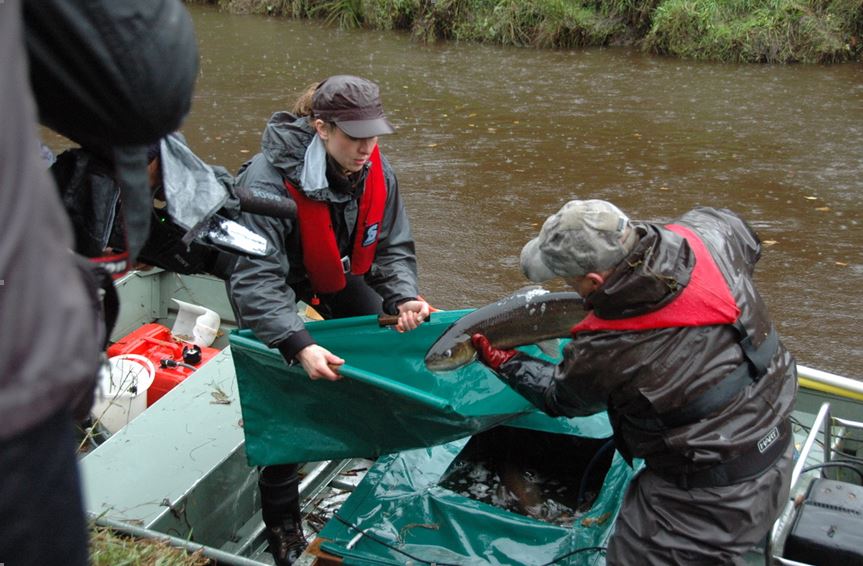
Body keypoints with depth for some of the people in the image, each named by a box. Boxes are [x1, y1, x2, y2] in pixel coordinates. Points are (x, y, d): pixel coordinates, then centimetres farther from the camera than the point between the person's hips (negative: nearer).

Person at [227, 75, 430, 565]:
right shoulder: (268, 180, -40)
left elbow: (393, 248, -12)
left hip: (335, 273, 6)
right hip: (272, 280, -5)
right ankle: (282, 524, 1)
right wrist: (298, 345, -56)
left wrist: (404, 297, -32)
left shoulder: (377, 172, -21)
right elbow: (257, 278, -44)